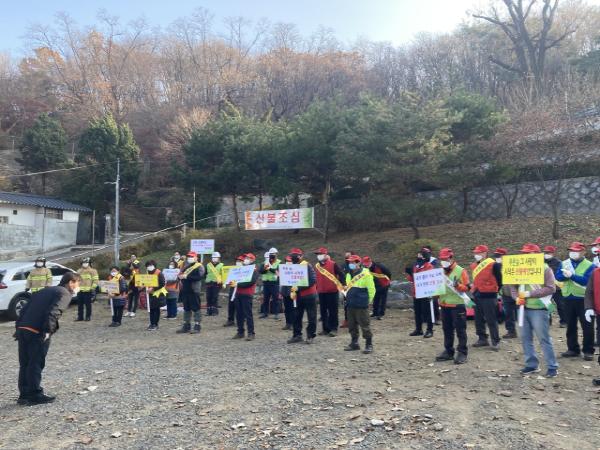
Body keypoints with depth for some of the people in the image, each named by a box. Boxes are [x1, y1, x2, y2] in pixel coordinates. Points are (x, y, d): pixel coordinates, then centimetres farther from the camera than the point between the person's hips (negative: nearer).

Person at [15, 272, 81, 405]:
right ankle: (35, 395, 10)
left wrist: (18, 327, 20)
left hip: (23, 329, 8)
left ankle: (24, 395, 23)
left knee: (25, 364, 14)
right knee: (36, 364, 2)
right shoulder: (65, 293, -2)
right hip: (37, 332, -8)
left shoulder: (44, 291, 25)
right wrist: (48, 331, -18)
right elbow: (53, 312, -18)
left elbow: (25, 308, 21)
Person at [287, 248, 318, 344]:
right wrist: (292, 291, -4)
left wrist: (298, 288, -25)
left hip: (309, 295, -6)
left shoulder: (307, 266, -14)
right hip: (298, 296, 7)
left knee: (311, 317, 3)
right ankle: (297, 335, 22)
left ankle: (311, 336, 13)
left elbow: (312, 281, -22)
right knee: (296, 316, 10)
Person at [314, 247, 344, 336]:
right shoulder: (316, 266, 9)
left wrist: (340, 285, -7)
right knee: (323, 311, 10)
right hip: (321, 292, 6)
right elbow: (315, 278, 18)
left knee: (333, 311, 0)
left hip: (332, 292, -5)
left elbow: (341, 274, -6)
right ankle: (325, 329, 19)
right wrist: (316, 287, 14)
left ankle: (334, 329, 7)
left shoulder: (333, 264, -8)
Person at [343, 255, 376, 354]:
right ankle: (354, 343, 26)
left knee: (365, 325, -3)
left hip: (361, 305, -7)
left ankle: (369, 345, 8)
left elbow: (371, 289, -8)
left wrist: (368, 301, -2)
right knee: (352, 325, 14)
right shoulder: (348, 275, 12)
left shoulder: (365, 274, -11)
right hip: (350, 305, 8)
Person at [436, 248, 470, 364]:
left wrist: (457, 285, -27)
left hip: (457, 305, -6)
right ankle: (448, 351, 22)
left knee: (460, 330, -1)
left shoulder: (461, 271, -7)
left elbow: (466, 287, -9)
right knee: (447, 330, 13)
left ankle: (462, 353, 4)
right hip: (444, 305, 7)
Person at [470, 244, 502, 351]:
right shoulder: (474, 266, 11)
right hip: (477, 296, 8)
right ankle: (482, 339, 25)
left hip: (488, 296, -8)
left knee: (491, 320, -3)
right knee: (478, 319, 13)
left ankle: (496, 342, 6)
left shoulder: (493, 265, -12)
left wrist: (494, 290, -2)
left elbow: (499, 280, -7)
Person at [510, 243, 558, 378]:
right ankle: (531, 364, 20)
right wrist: (517, 297, -6)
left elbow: (551, 288, -15)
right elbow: (513, 286, 14)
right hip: (523, 309, 6)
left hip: (539, 309, -6)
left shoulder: (545, 269, -7)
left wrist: (529, 294, -20)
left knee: (544, 338, -2)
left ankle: (552, 367, 10)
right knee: (525, 337, 9)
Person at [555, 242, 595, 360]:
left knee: (587, 326, 3)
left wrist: (571, 275, -23)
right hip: (568, 299, 4)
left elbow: (586, 280, -20)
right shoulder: (564, 264, 7)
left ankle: (588, 351, 13)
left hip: (583, 299, -4)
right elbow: (557, 276, -6)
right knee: (571, 326, 12)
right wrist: (566, 275, -24)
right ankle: (573, 349, 22)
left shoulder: (589, 265, -6)